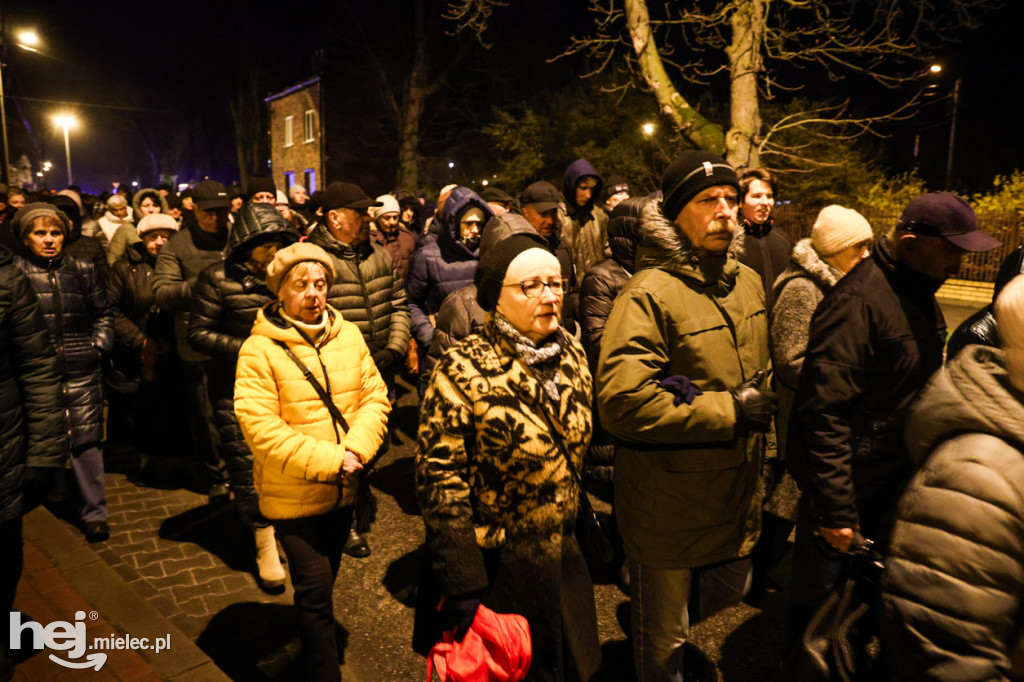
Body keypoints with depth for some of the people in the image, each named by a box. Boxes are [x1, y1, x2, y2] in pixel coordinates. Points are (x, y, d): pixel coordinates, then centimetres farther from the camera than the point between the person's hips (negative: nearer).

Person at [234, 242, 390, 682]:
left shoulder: (348, 335, 0)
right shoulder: (259, 350, -15)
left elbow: (375, 396, -2)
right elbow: (260, 427, -21)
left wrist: (355, 451, -19)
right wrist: (329, 461, -25)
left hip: (343, 489, 5)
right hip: (293, 495, -5)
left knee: (322, 582, 24)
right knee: (315, 589, -3)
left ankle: (314, 641, 49)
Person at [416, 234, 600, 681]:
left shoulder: (571, 353, -1)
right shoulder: (463, 370, -20)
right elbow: (440, 479, -19)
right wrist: (463, 589, -19)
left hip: (566, 557, 6)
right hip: (498, 571, -5)